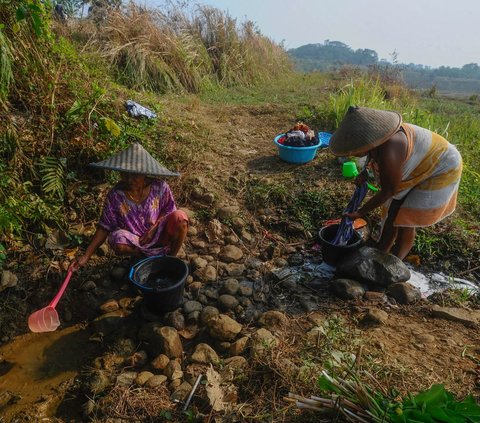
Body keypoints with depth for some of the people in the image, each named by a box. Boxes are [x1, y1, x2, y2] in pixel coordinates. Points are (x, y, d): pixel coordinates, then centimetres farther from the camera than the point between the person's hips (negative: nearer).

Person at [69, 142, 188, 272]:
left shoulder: (160, 188, -15)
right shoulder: (115, 196, -15)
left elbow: (168, 211, -2)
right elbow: (105, 227, -8)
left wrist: (154, 229, -18)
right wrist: (86, 256, -13)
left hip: (159, 235, 1)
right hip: (136, 241, 0)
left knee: (180, 217, -28)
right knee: (117, 240, -34)